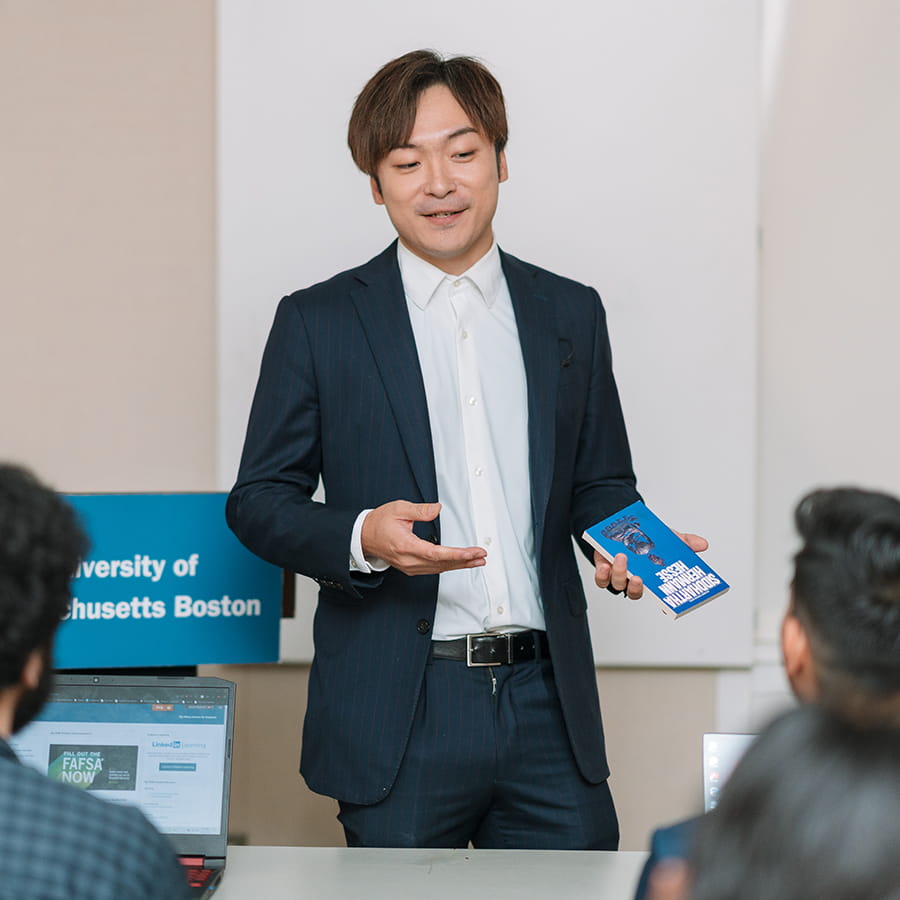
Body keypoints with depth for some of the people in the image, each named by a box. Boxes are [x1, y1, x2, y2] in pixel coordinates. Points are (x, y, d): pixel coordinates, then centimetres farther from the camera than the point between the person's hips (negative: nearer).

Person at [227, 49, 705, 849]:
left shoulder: (571, 314, 12)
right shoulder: (317, 322, 3)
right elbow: (259, 499, 3)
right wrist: (360, 537, -17)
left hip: (549, 707, 3)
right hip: (398, 716, -2)